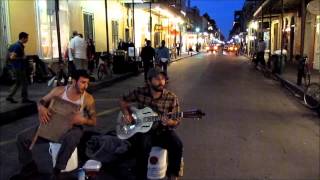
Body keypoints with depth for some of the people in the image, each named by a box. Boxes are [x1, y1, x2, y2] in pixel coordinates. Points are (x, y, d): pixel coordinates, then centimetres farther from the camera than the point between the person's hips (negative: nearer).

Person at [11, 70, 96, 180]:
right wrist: (41, 108, -18)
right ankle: (30, 167, 13)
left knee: (70, 140, -43)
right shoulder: (59, 91, -5)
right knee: (22, 138, -10)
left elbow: (93, 121, -5)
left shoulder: (88, 99, -10)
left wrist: (82, 120, -28)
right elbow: (41, 102, 7)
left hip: (73, 127, -3)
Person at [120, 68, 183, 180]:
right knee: (144, 146, -33)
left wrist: (169, 122, -27)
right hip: (143, 130, -1)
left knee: (177, 145, -25)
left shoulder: (171, 98, -7)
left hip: (163, 131, 1)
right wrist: (126, 114, -6)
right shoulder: (140, 92, -5)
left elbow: (177, 121, -4)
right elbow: (123, 101, 12)